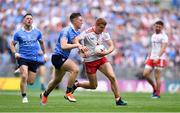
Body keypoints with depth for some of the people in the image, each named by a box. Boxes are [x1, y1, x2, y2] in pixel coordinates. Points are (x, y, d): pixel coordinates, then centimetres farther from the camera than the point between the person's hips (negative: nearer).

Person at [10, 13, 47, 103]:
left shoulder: (37, 32, 5)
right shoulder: (18, 33, -1)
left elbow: (41, 42, 21)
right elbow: (12, 44, 7)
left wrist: (44, 54, 18)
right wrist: (15, 53, -9)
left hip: (34, 58, 2)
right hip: (23, 58, -2)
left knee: (31, 82, 0)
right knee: (24, 77, -23)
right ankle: (24, 97, -8)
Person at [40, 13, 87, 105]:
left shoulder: (76, 32, 8)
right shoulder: (66, 31, -20)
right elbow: (63, 46, -30)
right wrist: (77, 45, -36)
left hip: (63, 58, 10)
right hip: (58, 56, -10)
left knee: (57, 80, 23)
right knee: (75, 69, -28)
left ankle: (45, 95, 46)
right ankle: (68, 93, -17)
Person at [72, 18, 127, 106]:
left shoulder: (105, 34, -1)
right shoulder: (87, 33, -15)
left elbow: (111, 46, -3)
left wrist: (106, 52, -24)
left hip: (101, 59, 4)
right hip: (90, 61, -4)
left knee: (112, 77, -14)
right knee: (93, 86, 4)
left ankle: (118, 100, -6)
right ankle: (76, 84, 31)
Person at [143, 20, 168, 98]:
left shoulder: (163, 36, -7)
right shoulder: (153, 36, 17)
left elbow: (163, 48, -17)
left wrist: (158, 57, -28)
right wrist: (149, 57, 21)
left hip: (159, 59, -7)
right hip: (151, 58, 7)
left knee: (157, 76, -5)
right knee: (145, 74, -1)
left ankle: (157, 94, 5)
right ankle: (154, 88, 17)